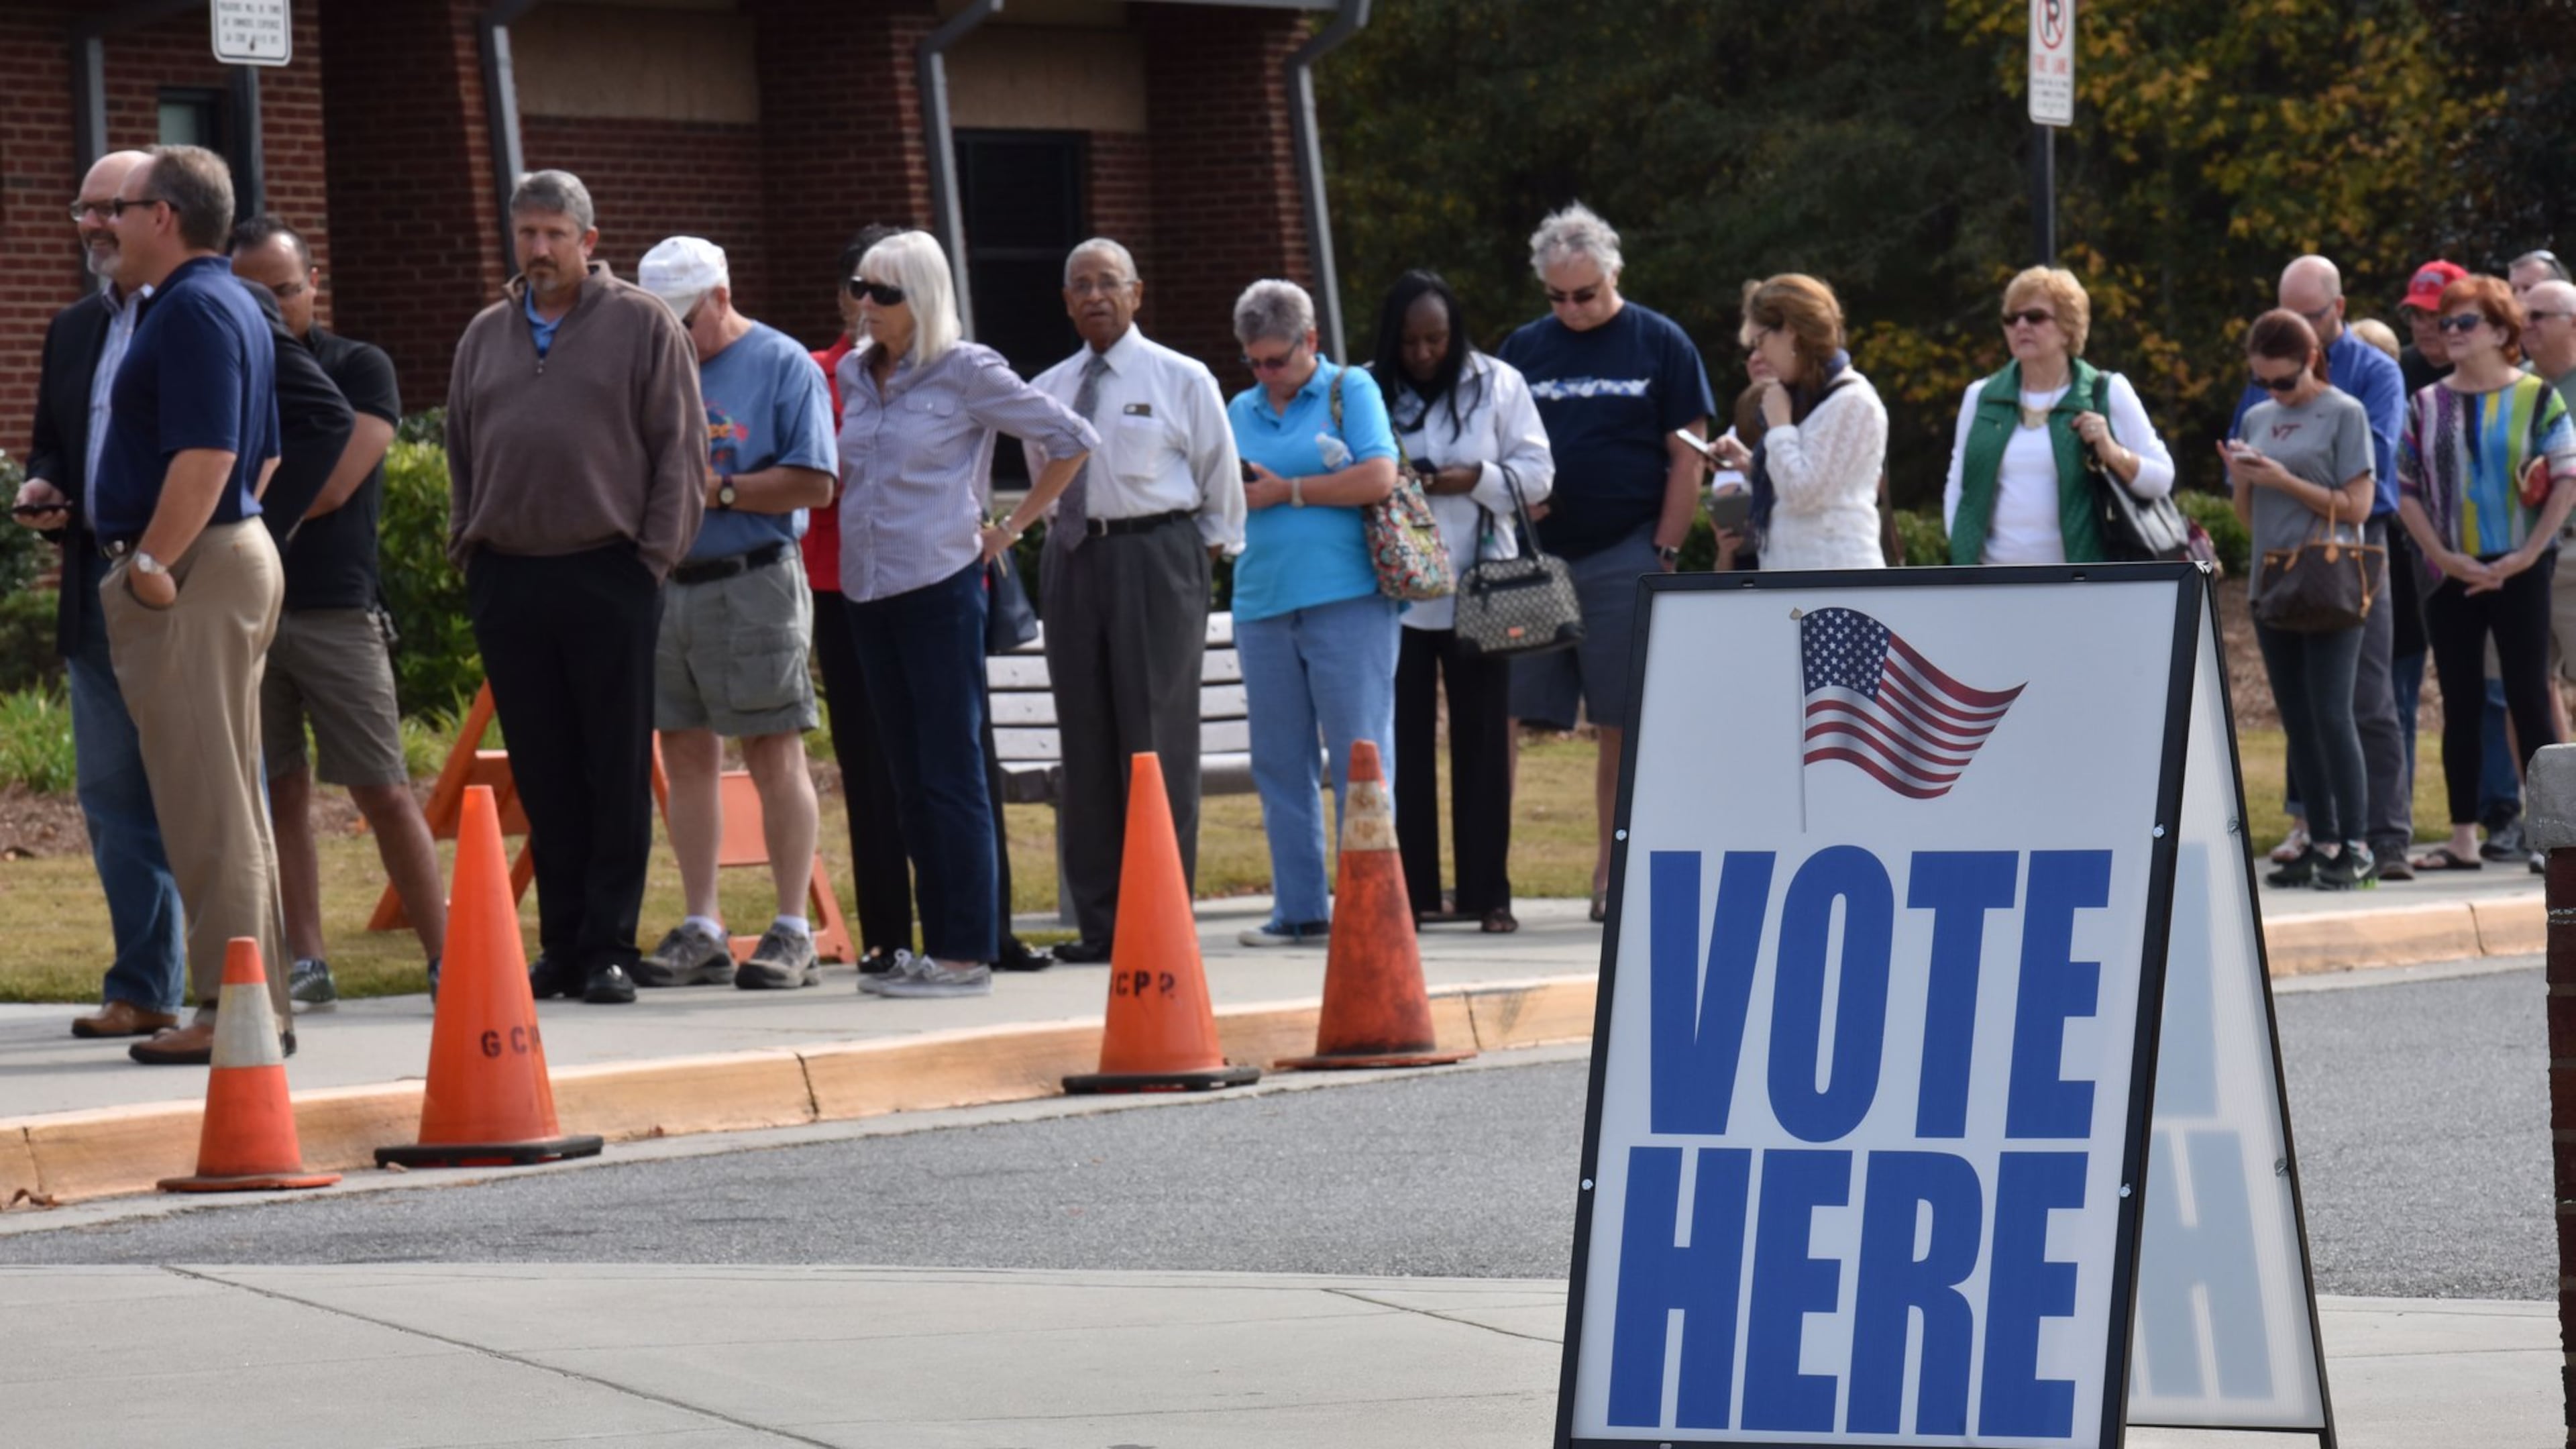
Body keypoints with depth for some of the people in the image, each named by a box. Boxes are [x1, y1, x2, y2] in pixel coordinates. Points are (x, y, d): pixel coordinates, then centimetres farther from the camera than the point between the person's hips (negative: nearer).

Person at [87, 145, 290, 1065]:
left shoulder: (193, 309, -15)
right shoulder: (233, 306, 17)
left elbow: (206, 455, -25)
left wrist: (152, 563, -22)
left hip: (191, 575, -11)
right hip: (238, 554, 11)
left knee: (207, 806, -8)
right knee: (227, 802, 13)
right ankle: (258, 1006, 16)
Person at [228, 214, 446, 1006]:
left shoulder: (360, 370, 1)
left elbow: (330, 488, -9)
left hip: (335, 610, -3)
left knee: (383, 792, -4)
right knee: (279, 792, 4)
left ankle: (444, 961, -2)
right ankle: (305, 964, 8)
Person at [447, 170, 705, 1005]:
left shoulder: (641, 326, 2)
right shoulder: (486, 336, 15)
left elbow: (681, 450, -1)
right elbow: (461, 454, 21)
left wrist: (656, 554, -7)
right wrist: (466, 544, 10)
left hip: (609, 578, -4)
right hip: (508, 581, 4)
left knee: (617, 772, -2)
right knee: (542, 777, 6)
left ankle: (609, 947, 0)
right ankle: (561, 943, 10)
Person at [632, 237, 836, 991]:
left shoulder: (782, 365, -2)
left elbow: (814, 483, -9)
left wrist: (717, 490, -13)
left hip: (752, 583, -5)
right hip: (662, 583, 6)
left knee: (774, 753, -2)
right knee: (685, 755, 7)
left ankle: (793, 934, 0)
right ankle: (701, 932, 12)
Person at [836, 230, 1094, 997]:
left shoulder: (967, 372, -5)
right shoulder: (854, 375, 12)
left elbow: (1071, 440, -1)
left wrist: (1010, 529, 0)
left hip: (939, 587, -7)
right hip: (867, 589, 7)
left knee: (951, 774, -7)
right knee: (908, 779, 8)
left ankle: (968, 954, -7)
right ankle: (936, 946, 12)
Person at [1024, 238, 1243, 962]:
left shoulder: (1181, 380, 1)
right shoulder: (1046, 391, 13)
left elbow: (1221, 480, 6)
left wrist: (1209, 552, 6)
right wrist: (1067, 539, 13)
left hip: (1156, 556, -5)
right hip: (1074, 561, 5)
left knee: (1157, 733, -6)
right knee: (1085, 739, 4)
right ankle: (1099, 921, 7)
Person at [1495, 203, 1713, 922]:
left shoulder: (1660, 345, 3)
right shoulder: (1525, 350, 11)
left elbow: (1686, 458, 2)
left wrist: (1664, 555, -4)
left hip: (1622, 559, -2)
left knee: (1620, 726, 2)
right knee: (1498, 717, -4)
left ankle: (1611, 875, 10)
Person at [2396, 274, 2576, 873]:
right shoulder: (2427, 406, 8)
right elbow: (2405, 489, 4)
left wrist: (2528, 555, -12)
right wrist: (2445, 558, -6)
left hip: (2519, 572, -3)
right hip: (2450, 576, 3)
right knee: (2460, 705, 4)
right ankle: (2462, 838, 7)